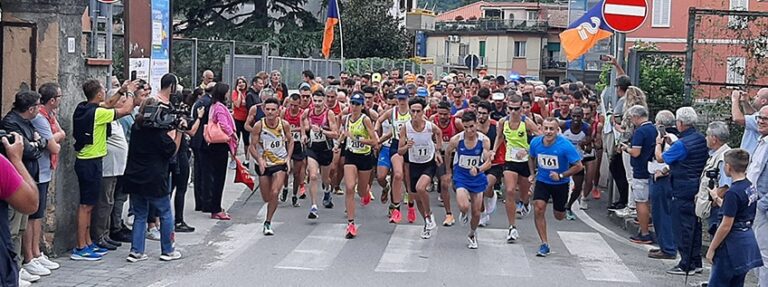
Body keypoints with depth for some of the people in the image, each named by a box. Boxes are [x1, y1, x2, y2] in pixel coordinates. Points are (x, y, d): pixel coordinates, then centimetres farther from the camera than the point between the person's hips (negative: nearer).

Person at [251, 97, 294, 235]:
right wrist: (259, 160, -25)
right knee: (266, 198, 10)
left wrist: (288, 158, -4)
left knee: (274, 194, -17)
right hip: (264, 165, 1)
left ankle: (268, 223, -1)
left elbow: (290, 141, 7)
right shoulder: (258, 126, -14)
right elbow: (252, 147, -8)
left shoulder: (284, 124, -10)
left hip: (280, 163, -1)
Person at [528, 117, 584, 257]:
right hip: (542, 181, 2)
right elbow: (531, 158, 13)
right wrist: (532, 173, 3)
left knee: (559, 216, 12)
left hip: (560, 184, -2)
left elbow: (579, 166, -18)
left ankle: (563, 208, 52)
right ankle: (544, 244, -9)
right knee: (538, 209, -18)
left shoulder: (565, 145, -23)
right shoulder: (535, 142, -11)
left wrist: (561, 176, -23)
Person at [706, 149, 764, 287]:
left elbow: (726, 226, -19)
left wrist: (711, 249, -11)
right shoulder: (750, 186, 6)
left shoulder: (733, 193, -20)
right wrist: (717, 199, 29)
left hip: (733, 244, -9)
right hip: (748, 239, 9)